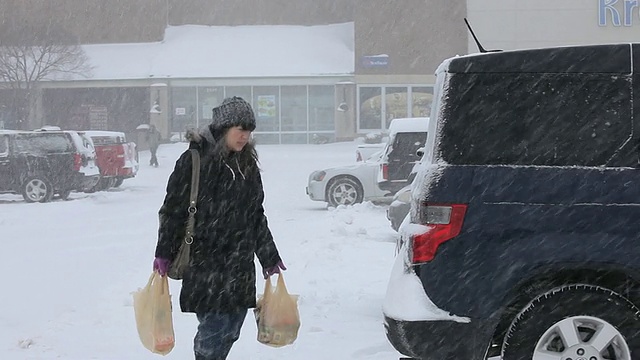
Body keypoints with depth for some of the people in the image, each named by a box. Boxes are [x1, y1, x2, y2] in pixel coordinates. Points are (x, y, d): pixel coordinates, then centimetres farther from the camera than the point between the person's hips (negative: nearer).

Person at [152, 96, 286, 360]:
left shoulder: (248, 165, 12)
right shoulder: (194, 161, -7)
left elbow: (256, 215, 19)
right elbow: (173, 209, -5)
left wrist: (269, 257, 20)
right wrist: (163, 254, -9)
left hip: (240, 265, 6)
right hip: (204, 262, -6)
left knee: (231, 330, 8)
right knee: (213, 328, -9)